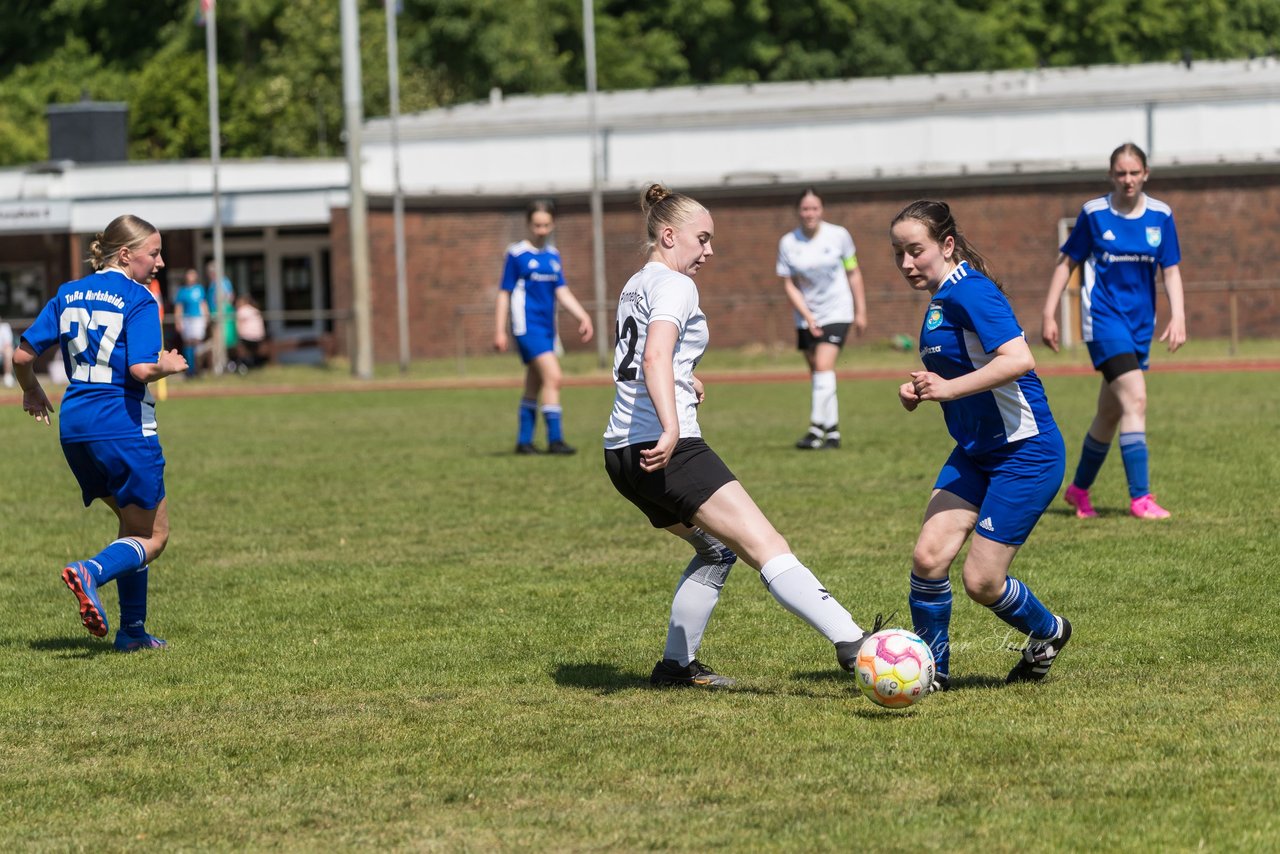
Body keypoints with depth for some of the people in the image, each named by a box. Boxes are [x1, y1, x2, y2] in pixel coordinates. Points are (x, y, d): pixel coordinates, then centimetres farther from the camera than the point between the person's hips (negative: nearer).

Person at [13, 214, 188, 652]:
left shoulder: (69, 294, 9)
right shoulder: (139, 300, -10)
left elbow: (23, 355, 7)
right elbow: (141, 369, -21)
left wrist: (32, 392, 25)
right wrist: (170, 366, -1)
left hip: (75, 425, 7)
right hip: (124, 427, -7)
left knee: (133, 524, 21)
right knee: (152, 536, 3)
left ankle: (132, 629, 17)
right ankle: (91, 571, -25)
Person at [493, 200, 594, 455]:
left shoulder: (553, 256, 12)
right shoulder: (517, 254, -5)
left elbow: (562, 291, 11)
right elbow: (504, 294, -3)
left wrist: (583, 317, -2)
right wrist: (499, 331, -6)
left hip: (547, 327, 7)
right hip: (527, 325, -7)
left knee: (534, 386, 12)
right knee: (552, 377, -19)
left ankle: (524, 441, 20)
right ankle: (555, 439, -20)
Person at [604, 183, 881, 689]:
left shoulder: (635, 287, 22)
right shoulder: (674, 285, -7)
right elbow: (655, 356, -26)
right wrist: (671, 427, -37)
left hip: (623, 453, 10)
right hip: (664, 451, -10)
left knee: (717, 549, 25)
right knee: (766, 547, -18)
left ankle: (676, 665, 23)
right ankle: (852, 646, -28)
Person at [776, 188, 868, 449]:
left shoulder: (838, 236, -7)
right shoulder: (788, 243, -5)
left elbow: (853, 273, 4)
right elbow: (789, 285, -2)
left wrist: (860, 311, 4)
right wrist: (808, 317, -12)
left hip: (837, 312, -3)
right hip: (806, 317, 3)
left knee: (824, 366, -18)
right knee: (817, 373, 4)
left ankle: (816, 430, -22)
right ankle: (833, 431, 14)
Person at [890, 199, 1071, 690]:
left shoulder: (967, 291, -18)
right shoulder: (941, 300, 12)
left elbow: (1018, 359, -30)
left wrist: (949, 388, -30)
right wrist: (920, 389, 9)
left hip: (1025, 452, -9)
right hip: (975, 452, 9)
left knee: (981, 581, -5)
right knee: (929, 556, -6)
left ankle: (1048, 632, 24)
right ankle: (932, 668, 10)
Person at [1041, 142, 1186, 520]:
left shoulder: (1160, 216, 2)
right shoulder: (1094, 213, -5)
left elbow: (1171, 270, 4)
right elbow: (1067, 263, 2)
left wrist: (1177, 316, -9)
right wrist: (1049, 314, -1)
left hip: (1140, 323, 4)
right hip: (1104, 318, -4)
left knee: (1110, 414, 12)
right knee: (1135, 400, -19)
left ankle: (1079, 488, 31)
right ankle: (1140, 497, -20)